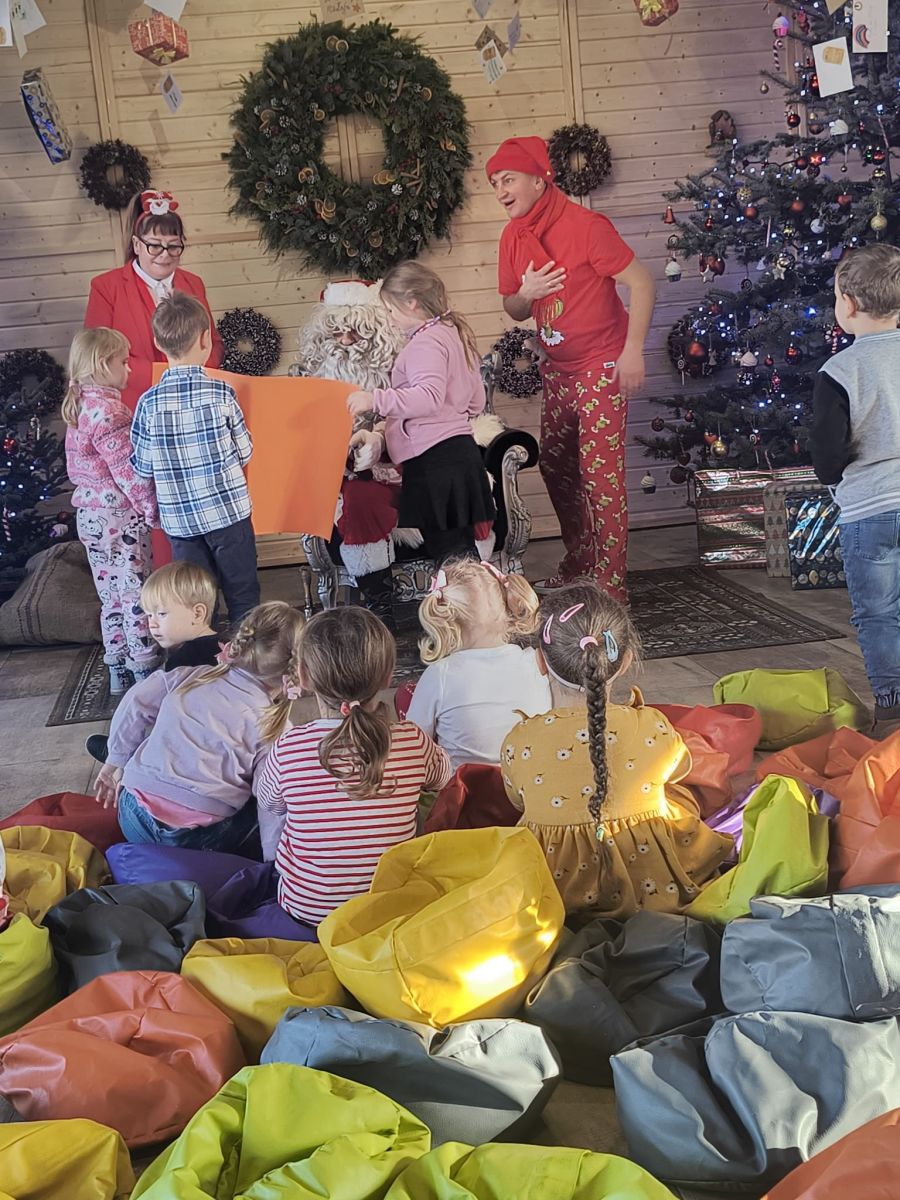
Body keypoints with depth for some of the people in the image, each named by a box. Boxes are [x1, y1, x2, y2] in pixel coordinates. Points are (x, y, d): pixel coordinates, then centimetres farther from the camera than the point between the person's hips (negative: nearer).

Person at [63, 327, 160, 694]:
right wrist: (152, 510, -13)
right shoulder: (109, 410, -18)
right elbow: (128, 470, -20)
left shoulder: (77, 407, 10)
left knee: (111, 596, 14)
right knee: (137, 595, -1)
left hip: (89, 515, 9)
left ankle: (118, 672, 21)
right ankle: (146, 673, 5)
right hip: (120, 515, -9)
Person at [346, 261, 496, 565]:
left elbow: (429, 396, -27)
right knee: (459, 546, 13)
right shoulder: (454, 334, 19)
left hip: (434, 457, -10)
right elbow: (476, 401, 23)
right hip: (460, 448, 10)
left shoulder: (425, 342, -11)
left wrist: (375, 400, -30)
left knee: (449, 552, -7)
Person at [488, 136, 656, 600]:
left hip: (602, 367, -8)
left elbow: (641, 282, -17)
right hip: (557, 370, 8)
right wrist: (525, 293, -10)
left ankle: (610, 584, -4)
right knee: (555, 466, 13)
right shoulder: (513, 238, 5)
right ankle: (579, 563, 29)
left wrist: (633, 349, -22)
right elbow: (514, 310, 14)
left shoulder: (585, 226, -17)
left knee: (600, 474, -10)